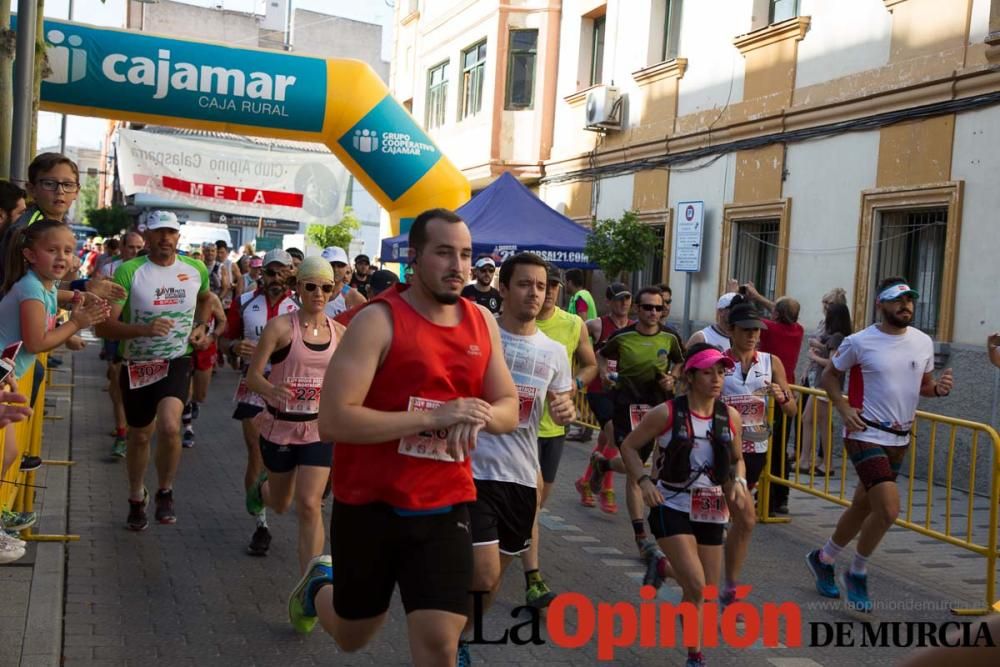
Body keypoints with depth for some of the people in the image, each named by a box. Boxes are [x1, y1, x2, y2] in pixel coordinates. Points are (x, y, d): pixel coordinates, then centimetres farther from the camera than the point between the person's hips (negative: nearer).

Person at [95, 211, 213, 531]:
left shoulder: (196, 269, -2)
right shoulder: (129, 271, -14)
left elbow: (205, 299, 23)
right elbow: (103, 325, -20)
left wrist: (201, 327, 5)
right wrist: (144, 328, -35)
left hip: (177, 361, 0)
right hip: (137, 364, 0)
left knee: (169, 427, -23)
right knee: (139, 436, 14)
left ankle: (165, 493, 1)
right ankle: (136, 498, 40)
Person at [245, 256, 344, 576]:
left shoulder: (339, 332, -1)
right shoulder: (280, 327, -13)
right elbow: (253, 376, -14)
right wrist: (272, 391, -34)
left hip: (318, 429, 1)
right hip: (280, 426, -1)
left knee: (309, 505, -9)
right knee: (281, 504, 19)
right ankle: (261, 487, 57)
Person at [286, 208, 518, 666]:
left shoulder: (482, 322, 2)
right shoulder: (378, 320, -16)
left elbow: (509, 409, 8)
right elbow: (332, 422, -23)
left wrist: (479, 416, -16)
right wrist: (433, 417, -27)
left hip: (446, 507, 3)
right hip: (370, 504, -3)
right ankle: (319, 585, 53)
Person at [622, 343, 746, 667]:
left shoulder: (731, 417, 0)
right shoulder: (666, 413, -12)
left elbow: (737, 459, 15)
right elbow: (629, 446, -3)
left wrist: (738, 482, -5)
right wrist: (644, 481, -16)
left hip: (711, 511, 5)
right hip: (671, 506, -5)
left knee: (708, 591, 9)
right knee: (696, 585, -14)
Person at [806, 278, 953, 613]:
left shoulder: (923, 342, 5)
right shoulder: (859, 342, -9)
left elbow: (923, 384, 17)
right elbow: (829, 376, 2)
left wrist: (938, 388, -6)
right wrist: (843, 408, -14)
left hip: (899, 440, 6)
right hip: (866, 436, -6)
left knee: (862, 507, 15)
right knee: (889, 509, -16)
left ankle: (822, 559, 36)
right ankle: (857, 573, 6)